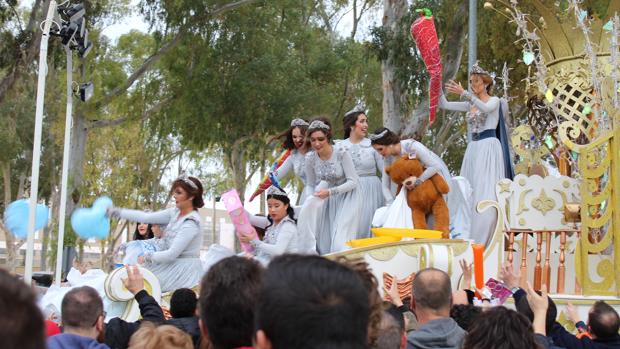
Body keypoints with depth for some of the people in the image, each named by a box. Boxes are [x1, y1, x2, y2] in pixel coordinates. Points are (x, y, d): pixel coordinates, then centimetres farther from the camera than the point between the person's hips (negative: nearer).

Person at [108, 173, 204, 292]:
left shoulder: (191, 224, -22)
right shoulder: (176, 212, 2)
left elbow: (171, 254, -22)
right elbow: (147, 217, 3)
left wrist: (147, 256, -7)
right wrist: (115, 211, 1)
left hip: (184, 271, -8)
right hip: (173, 265, 8)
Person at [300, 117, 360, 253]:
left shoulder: (342, 154, -22)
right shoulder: (310, 158, -10)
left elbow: (353, 182, -19)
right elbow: (311, 185, 5)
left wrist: (330, 192, -29)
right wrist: (311, 201, -10)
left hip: (345, 200, -4)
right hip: (326, 202, 4)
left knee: (340, 244, -12)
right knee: (324, 241, -6)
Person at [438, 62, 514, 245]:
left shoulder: (494, 100, 0)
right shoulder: (470, 104, 17)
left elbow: (485, 108, -23)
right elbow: (444, 105, 10)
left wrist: (464, 93, -33)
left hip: (489, 147, -7)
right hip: (473, 148, 7)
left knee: (486, 192, -11)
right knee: (469, 192, 3)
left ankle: (484, 237, -12)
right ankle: (469, 235, 6)